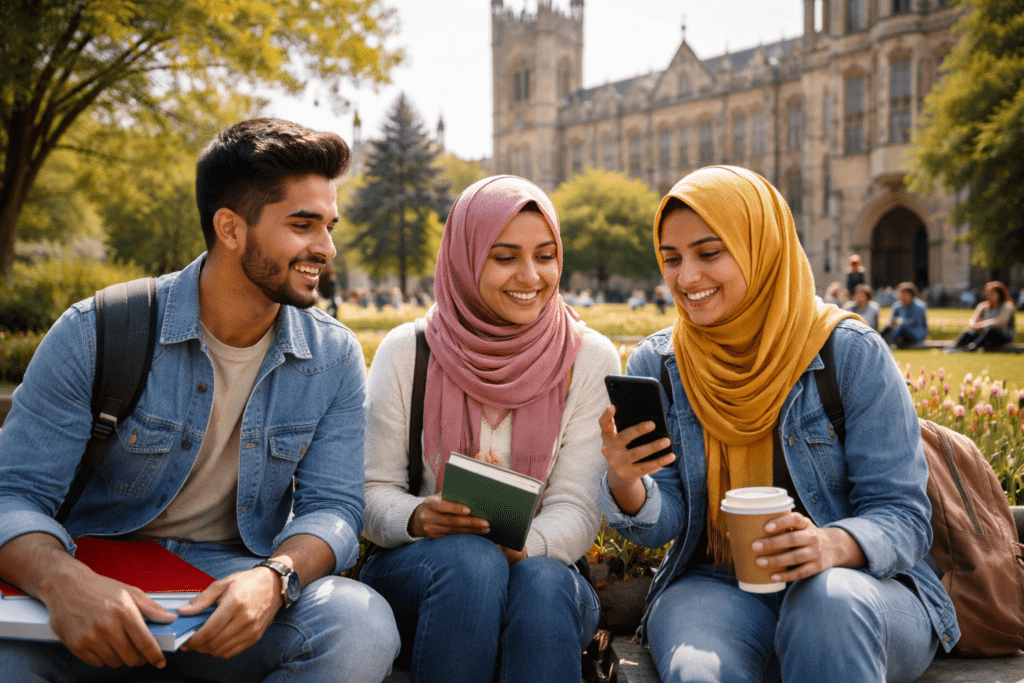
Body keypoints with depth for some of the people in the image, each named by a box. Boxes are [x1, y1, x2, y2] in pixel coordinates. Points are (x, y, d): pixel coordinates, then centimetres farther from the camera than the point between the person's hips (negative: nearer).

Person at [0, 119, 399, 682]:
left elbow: (332, 506, -4)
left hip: (232, 574, 3)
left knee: (364, 627, -30)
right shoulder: (95, 334, -9)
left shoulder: (335, 360, 0)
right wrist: (61, 579, -35)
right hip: (97, 578, -2)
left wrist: (275, 577, -29)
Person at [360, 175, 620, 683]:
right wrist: (418, 518, -25)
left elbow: (577, 511, -7)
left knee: (544, 582, -34)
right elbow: (373, 492, -1)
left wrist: (521, 543, -29)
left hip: (541, 568, 0)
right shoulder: (406, 351, -1)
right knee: (470, 559, -33)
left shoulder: (591, 360, -1)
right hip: (410, 572, 0)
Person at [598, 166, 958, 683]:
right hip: (714, 587, 1)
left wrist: (834, 545, -29)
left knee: (830, 601, -36)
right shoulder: (654, 365, 3)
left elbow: (902, 516, -7)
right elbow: (660, 524, -1)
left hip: (858, 587, 0)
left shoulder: (851, 353, -6)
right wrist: (625, 483, -24)